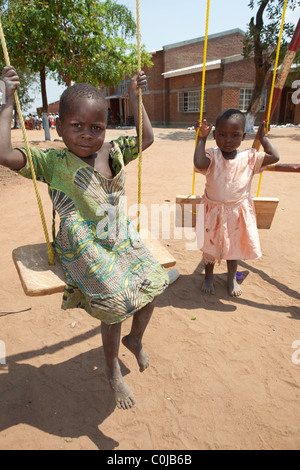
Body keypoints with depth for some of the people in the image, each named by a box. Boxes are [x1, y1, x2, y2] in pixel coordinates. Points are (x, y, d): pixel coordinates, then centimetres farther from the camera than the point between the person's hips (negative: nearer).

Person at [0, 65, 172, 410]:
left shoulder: (111, 152, 5)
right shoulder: (52, 161, -8)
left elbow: (146, 138, 18)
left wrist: (134, 98, 16)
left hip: (121, 238, 6)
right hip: (84, 249, -5)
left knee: (151, 285, 0)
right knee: (116, 304, -11)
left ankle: (135, 338, 35)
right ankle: (113, 371, 23)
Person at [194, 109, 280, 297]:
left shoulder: (249, 157, -5)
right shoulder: (211, 156, -13)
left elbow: (274, 157, -7)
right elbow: (199, 164, -33)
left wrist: (263, 137, 0)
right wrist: (202, 139, -24)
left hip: (238, 212, 2)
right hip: (214, 212, -1)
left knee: (235, 246, 17)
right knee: (210, 246, 15)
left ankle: (232, 278, 41)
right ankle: (209, 277, 39)